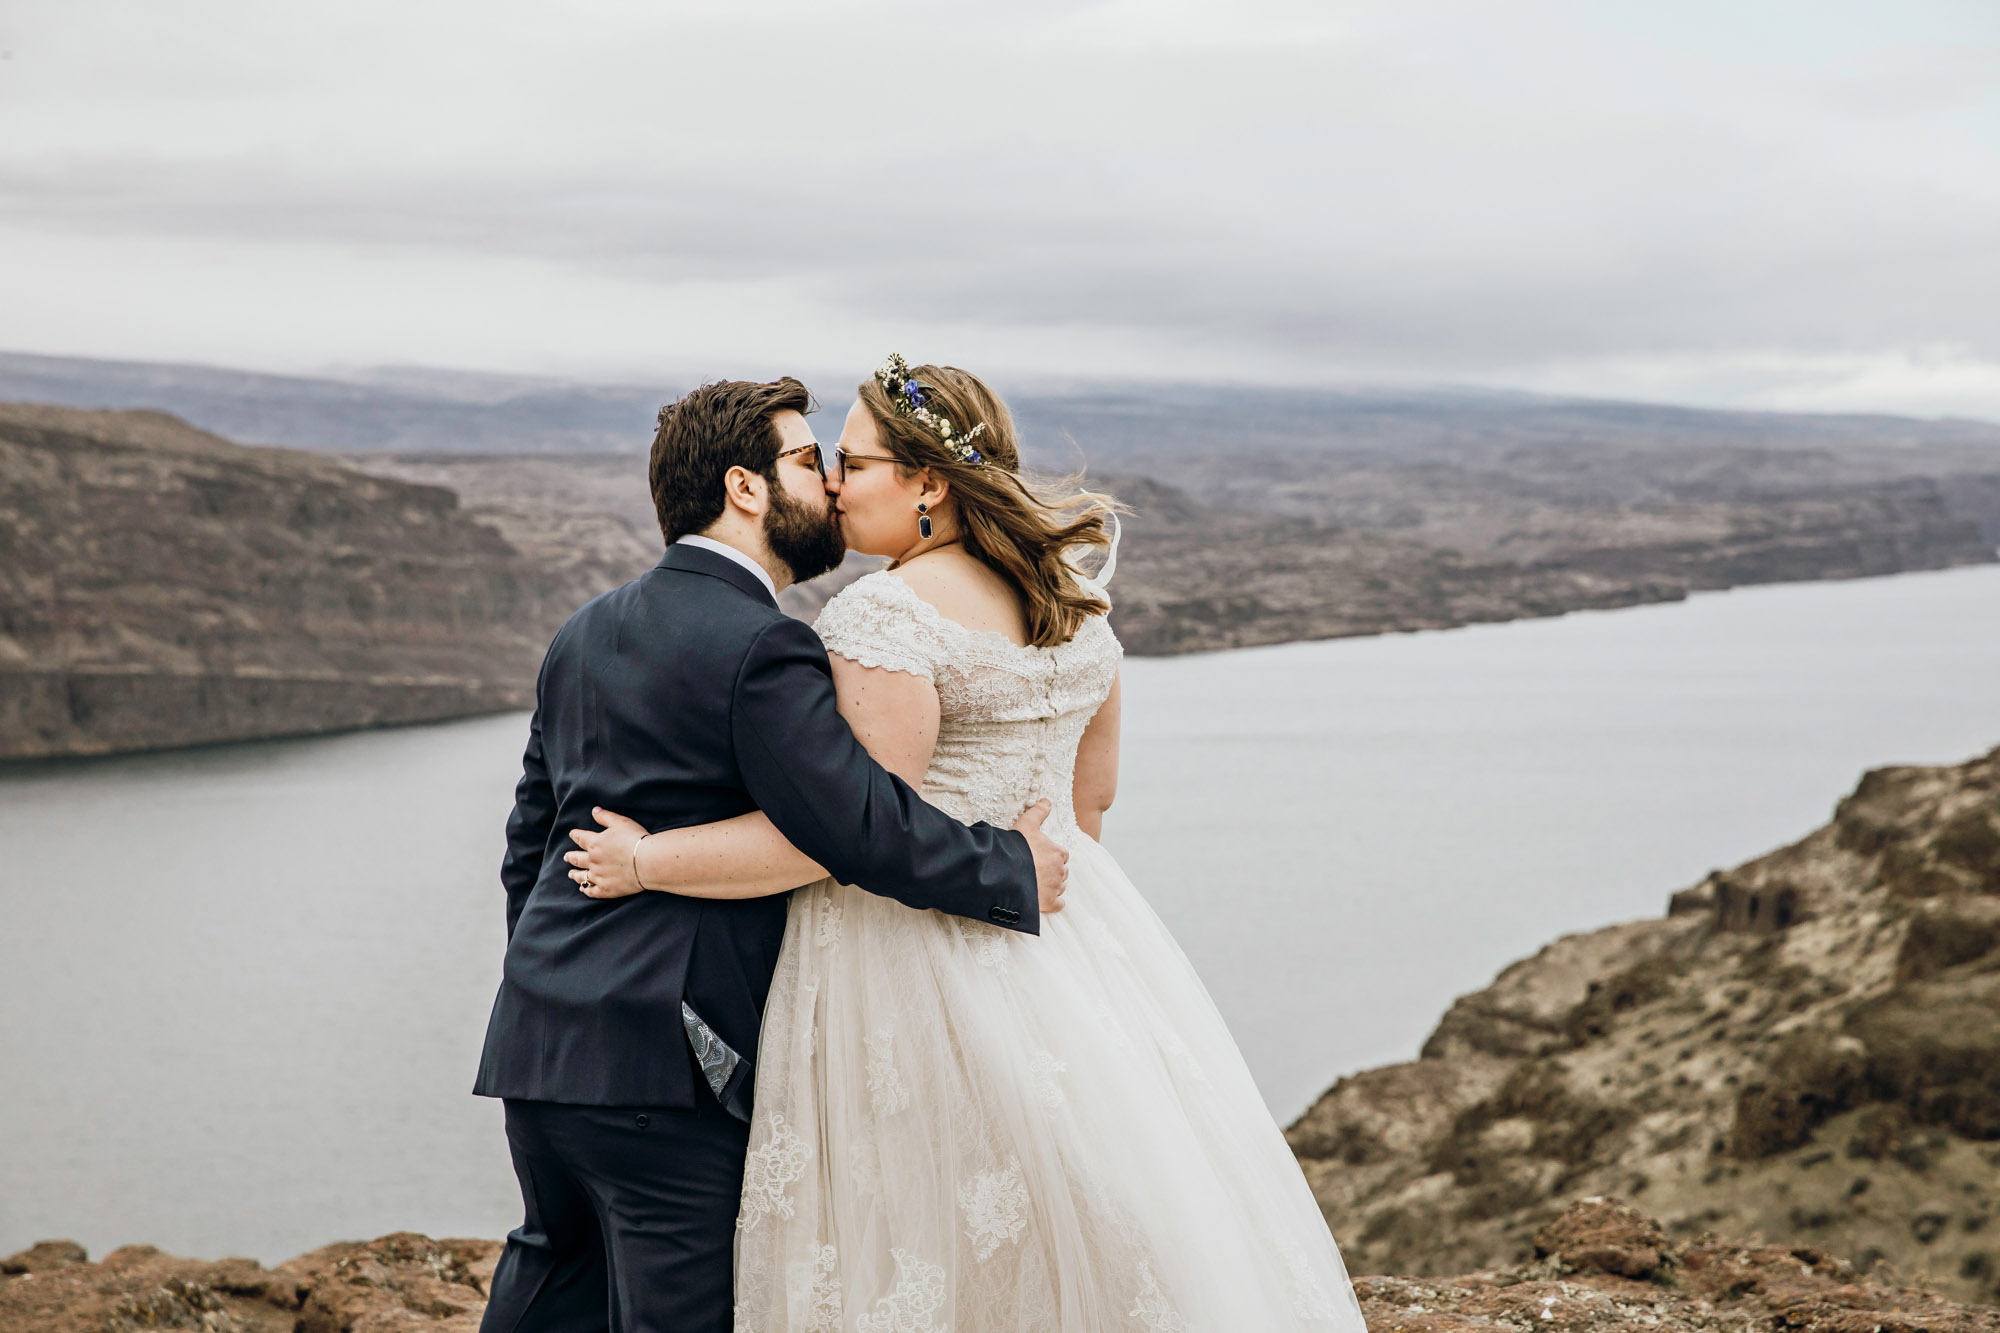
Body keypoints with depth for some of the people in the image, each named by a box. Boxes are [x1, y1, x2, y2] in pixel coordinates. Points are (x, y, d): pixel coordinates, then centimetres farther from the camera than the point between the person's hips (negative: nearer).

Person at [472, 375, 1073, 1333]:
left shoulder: (585, 633, 15)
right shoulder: (762, 650, -13)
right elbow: (861, 824, -20)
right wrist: (1014, 870, -6)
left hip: (540, 1038, 9)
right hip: (665, 1064, -9)